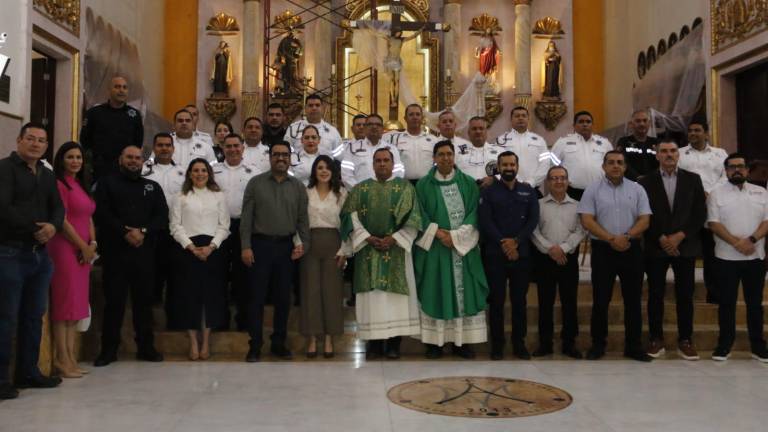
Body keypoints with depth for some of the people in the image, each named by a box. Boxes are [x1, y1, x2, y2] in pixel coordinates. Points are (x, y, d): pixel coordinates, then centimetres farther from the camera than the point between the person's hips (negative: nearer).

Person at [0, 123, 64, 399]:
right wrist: (34, 228, -11)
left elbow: (58, 208, 12)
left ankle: (28, 371, 20)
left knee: (34, 315, 11)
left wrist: (52, 226, -9)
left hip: (40, 253, 7)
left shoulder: (47, 176, 18)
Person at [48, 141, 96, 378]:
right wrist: (83, 247, -10)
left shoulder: (81, 185, 18)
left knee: (76, 304, 8)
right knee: (64, 303, -5)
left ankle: (71, 358, 12)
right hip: (65, 249, -8)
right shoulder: (60, 184, -7)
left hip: (83, 251, 8)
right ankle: (62, 360, 0)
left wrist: (93, 244, 2)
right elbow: (62, 220, -13)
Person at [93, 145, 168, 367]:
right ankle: (109, 349, 9)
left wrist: (143, 231, -10)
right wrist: (125, 232, -13)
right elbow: (101, 214, -3)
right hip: (115, 251, -2)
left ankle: (146, 347, 12)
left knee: (144, 299, 4)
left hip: (145, 252, 2)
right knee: (114, 300, 0)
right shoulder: (107, 183, 10)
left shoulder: (153, 187, 17)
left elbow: (162, 216, 6)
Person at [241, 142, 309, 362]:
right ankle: (255, 345, 10)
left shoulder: (298, 187, 9)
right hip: (260, 244, -2)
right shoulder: (255, 183, 3)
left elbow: (303, 219, 7)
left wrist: (303, 243, -6)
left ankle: (279, 343, 20)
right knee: (257, 297, 1)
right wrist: (245, 246, -7)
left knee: (283, 297, 8)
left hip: (286, 246, 2)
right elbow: (246, 217, -1)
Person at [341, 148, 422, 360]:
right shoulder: (361, 189, 10)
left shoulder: (405, 187, 5)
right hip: (368, 250, 1)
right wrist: (368, 238, -10)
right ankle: (373, 342, 7)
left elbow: (412, 217, -3)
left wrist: (393, 239, -12)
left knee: (396, 294, -1)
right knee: (372, 295, 0)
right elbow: (352, 216, 2)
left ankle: (394, 342, 7)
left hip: (396, 250, -1)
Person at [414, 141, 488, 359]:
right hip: (434, 246, -1)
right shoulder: (424, 185, 4)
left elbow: (474, 214, 0)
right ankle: (434, 341, 6)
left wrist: (455, 236, -12)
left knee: (464, 292, 1)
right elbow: (421, 217, 0)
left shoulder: (468, 183, 7)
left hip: (463, 246, 1)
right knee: (435, 293, 0)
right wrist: (438, 233, -14)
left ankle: (461, 341, 8)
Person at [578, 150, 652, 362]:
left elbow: (644, 219, 2)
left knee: (633, 300, 6)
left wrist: (627, 237, -15)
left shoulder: (637, 189, 8)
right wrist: (611, 239, -15)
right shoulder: (593, 190, 2)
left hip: (631, 250, 2)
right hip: (602, 250, -2)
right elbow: (587, 221, -7)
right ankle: (598, 345, 13)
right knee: (600, 300, 2)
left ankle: (633, 346, 16)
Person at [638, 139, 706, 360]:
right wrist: (661, 239, -10)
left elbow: (700, 213, 2)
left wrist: (680, 236, -9)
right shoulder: (645, 181, 3)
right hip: (655, 247, -1)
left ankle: (685, 340, 13)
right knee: (655, 295, 2)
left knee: (685, 295, 4)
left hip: (685, 246, 1)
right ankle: (656, 339, 11)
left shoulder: (693, 179, 8)